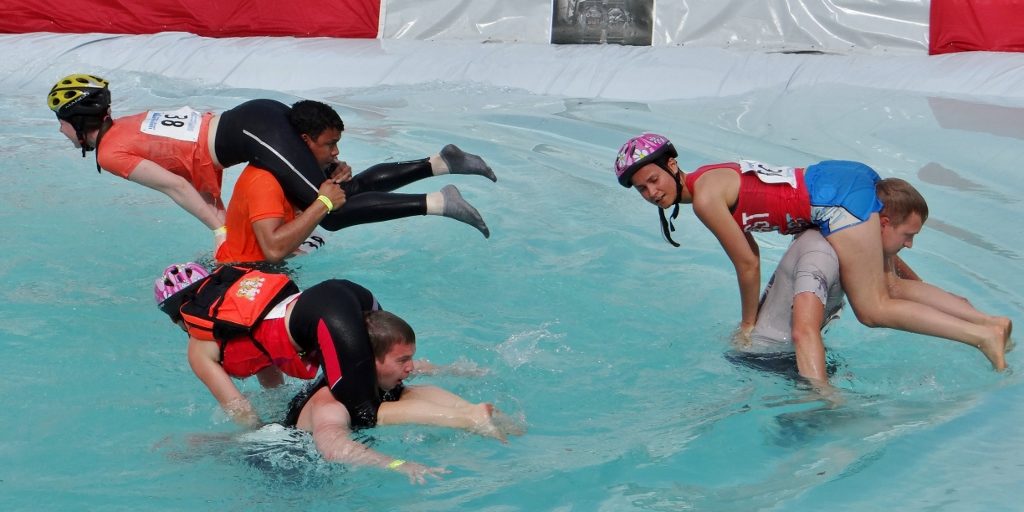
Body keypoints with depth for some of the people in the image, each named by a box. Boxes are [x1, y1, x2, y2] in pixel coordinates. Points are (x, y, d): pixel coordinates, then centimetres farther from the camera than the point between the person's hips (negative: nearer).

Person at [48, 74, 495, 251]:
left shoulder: (110, 154, 1)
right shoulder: (130, 124, 26)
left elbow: (174, 186, -6)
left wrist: (221, 231, -2)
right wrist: (221, 221, 19)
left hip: (249, 132, -9)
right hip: (258, 114, 9)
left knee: (333, 213, -13)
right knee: (344, 191, 11)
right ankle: (444, 161, 0)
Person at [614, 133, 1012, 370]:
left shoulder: (705, 197, -13)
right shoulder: (707, 180, 16)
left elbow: (747, 264, -8)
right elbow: (750, 253, 22)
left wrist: (747, 324, 7)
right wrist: (753, 316, 24)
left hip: (836, 196, -10)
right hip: (849, 177, 10)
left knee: (872, 310, -10)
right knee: (889, 282, 23)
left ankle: (985, 335, -16)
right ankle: (986, 321, 19)